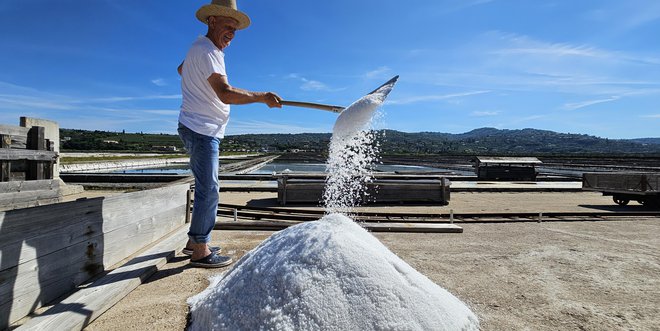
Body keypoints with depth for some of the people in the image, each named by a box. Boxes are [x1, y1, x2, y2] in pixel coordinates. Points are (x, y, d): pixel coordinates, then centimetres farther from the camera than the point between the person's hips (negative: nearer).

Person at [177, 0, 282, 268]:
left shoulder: (200, 48, 18)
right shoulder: (206, 52, -16)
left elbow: (181, 69, 39)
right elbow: (226, 94, -29)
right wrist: (263, 97, -23)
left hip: (202, 131, 11)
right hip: (201, 131, -11)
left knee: (207, 188, 14)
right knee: (208, 190, -10)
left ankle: (195, 241, 23)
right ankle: (200, 252, -3)